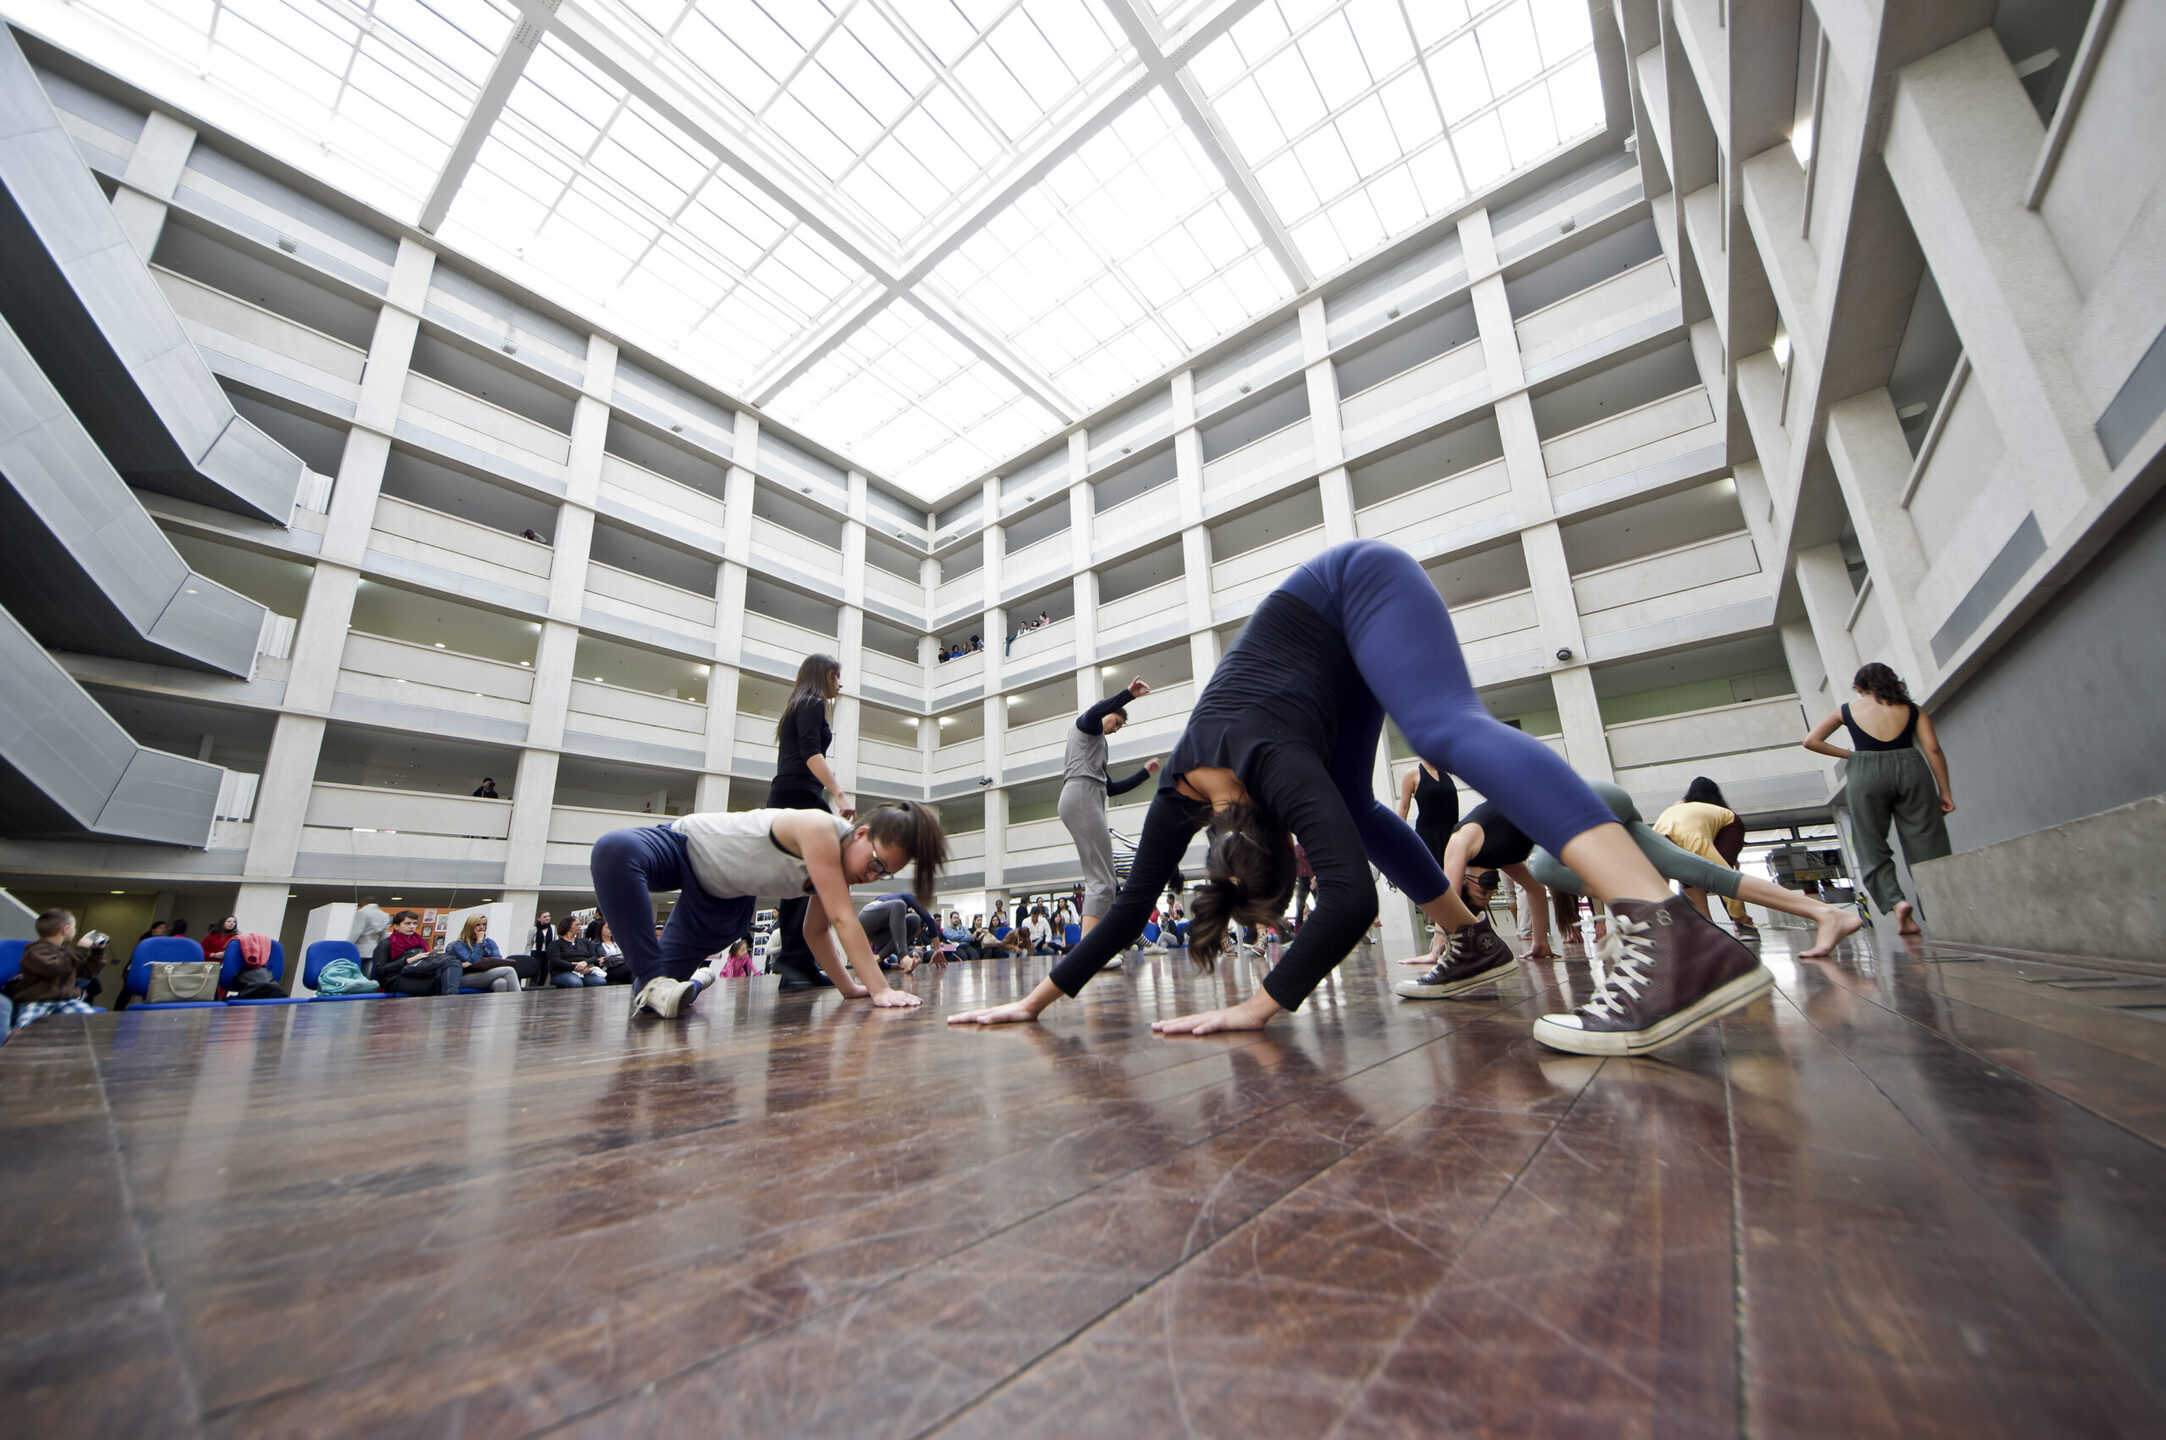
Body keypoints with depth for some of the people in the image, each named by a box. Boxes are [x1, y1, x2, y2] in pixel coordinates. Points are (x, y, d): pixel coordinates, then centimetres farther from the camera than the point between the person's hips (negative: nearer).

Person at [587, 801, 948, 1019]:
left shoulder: (839, 862, -8)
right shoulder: (821, 830, -35)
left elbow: (817, 931, 3)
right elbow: (843, 919, -38)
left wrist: (848, 987, 1)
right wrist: (879, 990, -38)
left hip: (726, 903, 6)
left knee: (652, 998, 3)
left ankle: (694, 979, 36)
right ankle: (652, 977, -30)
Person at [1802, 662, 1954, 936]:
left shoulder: (1847, 710, 13)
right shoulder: (1911, 709, 15)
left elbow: (1811, 741, 6)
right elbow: (1933, 749, 6)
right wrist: (1945, 791, 7)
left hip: (1866, 773, -1)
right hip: (1911, 769, 2)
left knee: (1874, 851, 5)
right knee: (1928, 847, 4)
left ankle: (1896, 902, -13)